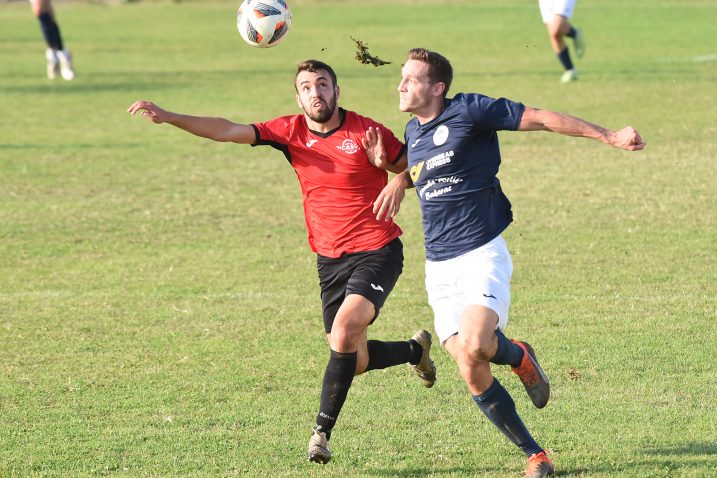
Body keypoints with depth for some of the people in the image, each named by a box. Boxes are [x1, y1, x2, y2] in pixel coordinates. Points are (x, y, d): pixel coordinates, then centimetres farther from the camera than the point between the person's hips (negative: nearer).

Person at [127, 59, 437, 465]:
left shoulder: (366, 132, -11)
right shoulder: (291, 132, -1)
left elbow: (414, 170, -1)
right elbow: (228, 131, -8)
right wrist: (167, 117, -19)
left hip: (377, 252, -5)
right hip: (330, 259, 5)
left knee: (343, 335, -25)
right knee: (355, 362, 10)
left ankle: (322, 432, -16)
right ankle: (416, 349, 42)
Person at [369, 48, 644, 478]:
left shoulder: (469, 111, -9)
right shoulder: (413, 131, 13)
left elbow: (541, 119, -7)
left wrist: (609, 136, -10)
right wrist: (398, 179, 13)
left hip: (482, 254, -6)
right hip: (439, 267, 6)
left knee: (473, 346, -30)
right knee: (474, 378, -3)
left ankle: (519, 356, 6)